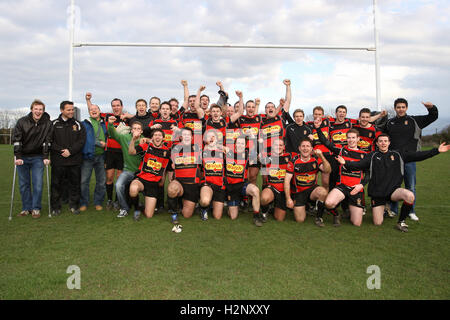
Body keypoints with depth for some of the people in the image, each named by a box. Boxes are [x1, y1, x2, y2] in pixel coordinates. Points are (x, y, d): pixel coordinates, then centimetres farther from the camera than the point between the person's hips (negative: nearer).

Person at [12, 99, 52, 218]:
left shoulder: (47, 123, -6)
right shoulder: (22, 122, -6)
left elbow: (47, 141, -5)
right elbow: (16, 140, -8)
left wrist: (46, 157, -11)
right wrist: (18, 157, -15)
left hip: (38, 157, -1)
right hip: (22, 157, 1)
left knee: (38, 184, -4)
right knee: (24, 184, 6)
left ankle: (36, 208, 9)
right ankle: (26, 208, 17)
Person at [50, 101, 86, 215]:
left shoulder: (78, 124, 8)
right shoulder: (54, 124, 6)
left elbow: (82, 140, -1)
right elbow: (50, 141, -1)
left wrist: (70, 151, -11)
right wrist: (61, 150, -14)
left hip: (75, 160, 1)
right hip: (58, 160, -1)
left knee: (75, 183, 7)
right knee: (56, 184, 4)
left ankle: (74, 205, 20)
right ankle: (55, 207, 17)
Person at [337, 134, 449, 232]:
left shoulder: (397, 155, 8)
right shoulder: (372, 156, 3)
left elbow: (417, 156, 5)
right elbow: (359, 164, -9)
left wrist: (437, 150, 0)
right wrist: (345, 163, -28)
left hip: (394, 190, 1)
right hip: (377, 193, -1)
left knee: (410, 196, -33)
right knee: (378, 223, -3)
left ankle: (401, 222, -8)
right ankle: (381, 208, 34)